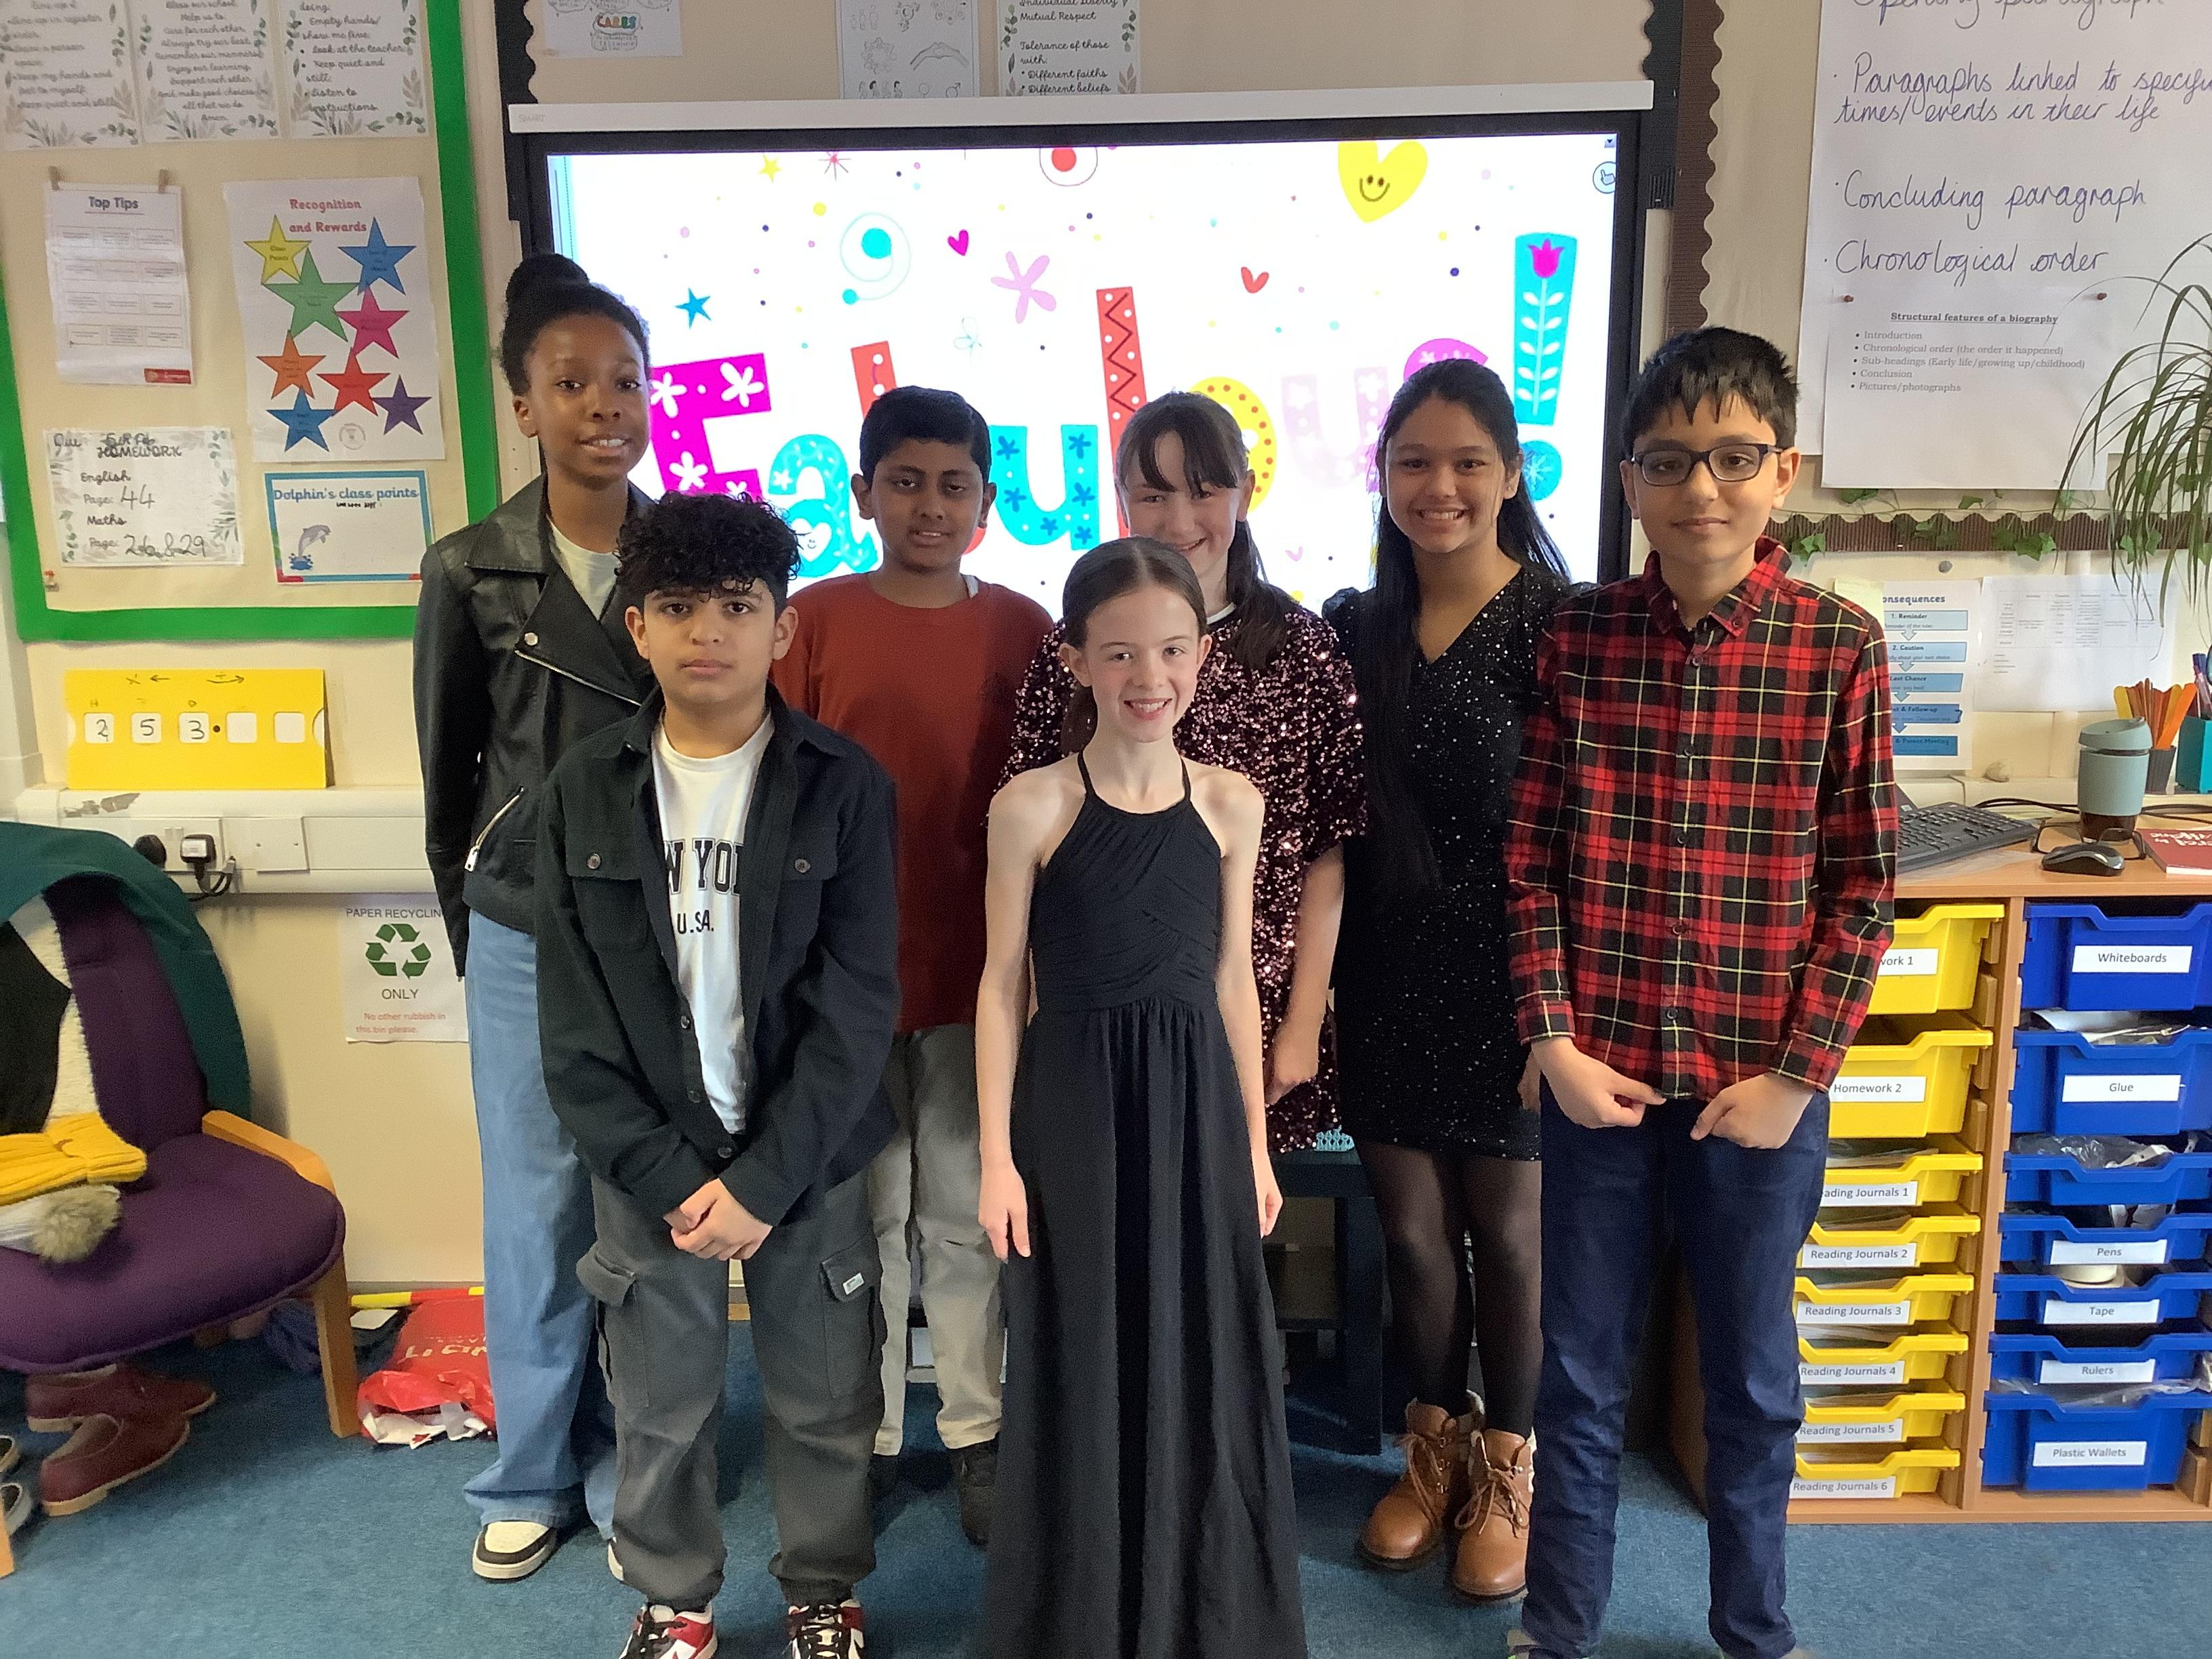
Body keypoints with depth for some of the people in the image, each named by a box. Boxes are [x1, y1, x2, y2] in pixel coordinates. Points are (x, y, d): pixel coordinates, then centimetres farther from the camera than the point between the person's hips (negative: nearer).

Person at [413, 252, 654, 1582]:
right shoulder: (472, 570, -1)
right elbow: (448, 766, 7)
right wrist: (470, 919, 11)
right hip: (526, 936, 0)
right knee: (535, 1209, 10)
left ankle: (631, 1470, 28)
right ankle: (531, 1476, 30)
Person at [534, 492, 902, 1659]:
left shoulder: (843, 787, -8)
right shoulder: (585, 792, -3)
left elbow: (856, 1006, -10)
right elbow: (575, 1022, -3)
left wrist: (764, 1178, -14)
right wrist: (666, 1175, -10)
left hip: (806, 1157, -1)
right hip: (647, 1163, 1)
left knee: (822, 1398, 12)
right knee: (659, 1405, 14)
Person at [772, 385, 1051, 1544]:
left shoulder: (1023, 631, 0)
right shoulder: (816, 621, -2)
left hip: (977, 971, 1)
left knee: (967, 1212, 12)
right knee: (864, 1212, 12)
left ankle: (978, 1430, 28)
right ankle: (867, 1434, 29)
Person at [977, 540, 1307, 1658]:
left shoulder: (1231, 803, 1)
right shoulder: (1031, 806, -8)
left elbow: (1232, 980, 7)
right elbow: (1003, 986, -4)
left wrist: (1253, 1140, 8)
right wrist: (998, 1154, -6)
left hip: (1196, 1106, 3)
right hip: (1073, 1105, -2)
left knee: (1201, 1366, 12)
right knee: (1080, 1371, 8)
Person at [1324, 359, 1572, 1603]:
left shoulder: (1557, 627, -10)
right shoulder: (1355, 627, 4)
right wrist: (1322, 988, 6)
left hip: (1508, 984, -4)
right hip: (1391, 985, 4)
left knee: (1509, 1235, 10)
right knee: (1413, 1232, 14)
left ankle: (1509, 1469, 33)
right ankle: (1437, 1449, 37)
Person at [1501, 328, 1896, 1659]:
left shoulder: (1840, 646, -6)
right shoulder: (1576, 638, -3)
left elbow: (1864, 884, -4)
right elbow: (1532, 860, -1)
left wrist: (1794, 1073, -8)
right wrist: (1555, 1041, -7)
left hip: (1761, 1086, 0)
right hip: (1598, 1076, 1)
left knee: (1753, 1376, 18)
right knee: (1581, 1371, 15)